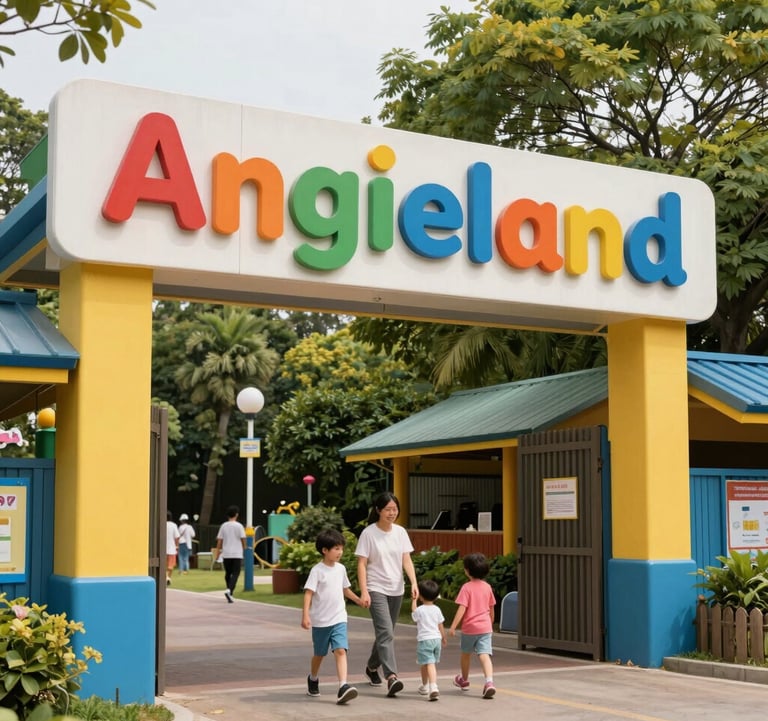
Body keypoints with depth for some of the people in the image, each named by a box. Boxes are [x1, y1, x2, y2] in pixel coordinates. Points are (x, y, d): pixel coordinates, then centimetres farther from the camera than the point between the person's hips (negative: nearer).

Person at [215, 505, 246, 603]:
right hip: (237, 554, -3)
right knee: (235, 574, -3)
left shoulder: (223, 526, 4)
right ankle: (229, 591, -24)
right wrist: (244, 550, 16)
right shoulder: (239, 526, -5)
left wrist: (217, 554, 8)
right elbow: (243, 540, -3)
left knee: (228, 574, 16)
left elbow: (219, 541, 3)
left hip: (226, 554, 3)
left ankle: (230, 593, 24)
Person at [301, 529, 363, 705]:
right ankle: (313, 680, 40)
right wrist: (305, 615, -24)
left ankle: (343, 687, -23)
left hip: (339, 619, 3)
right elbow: (308, 593, -16)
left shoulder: (340, 568, 7)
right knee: (319, 653, 13)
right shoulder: (317, 570, -11)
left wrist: (359, 600, 26)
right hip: (320, 621, -3)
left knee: (341, 650, -14)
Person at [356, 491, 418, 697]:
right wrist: (364, 591, -16)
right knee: (386, 632, -17)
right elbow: (361, 564, -9)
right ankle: (391, 677, -23)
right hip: (376, 589, -5)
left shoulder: (401, 532, 5)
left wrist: (414, 582, -12)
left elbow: (407, 560, 2)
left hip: (396, 590, 5)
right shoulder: (369, 533, -8)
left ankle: (372, 667, 37)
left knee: (385, 633, 15)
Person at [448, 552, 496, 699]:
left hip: (469, 627, -3)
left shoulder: (466, 587, -11)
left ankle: (464, 680, 39)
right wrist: (491, 623, 30)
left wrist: (453, 626, -16)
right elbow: (491, 608, 15)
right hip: (485, 627, 3)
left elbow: (462, 608, -18)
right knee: (485, 655, -6)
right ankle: (489, 682, -27)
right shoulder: (487, 587, 5)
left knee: (466, 654, 19)